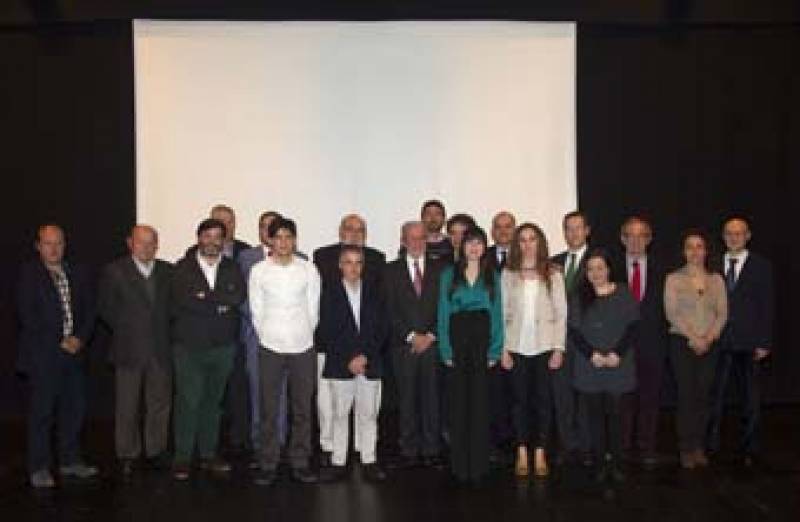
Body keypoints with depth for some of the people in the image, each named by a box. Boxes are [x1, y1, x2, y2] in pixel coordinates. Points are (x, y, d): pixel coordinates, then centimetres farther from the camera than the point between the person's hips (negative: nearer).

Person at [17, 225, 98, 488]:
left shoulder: (77, 274, 11)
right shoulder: (28, 274, -3)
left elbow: (89, 310, 10)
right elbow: (27, 316, -10)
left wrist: (80, 338, -6)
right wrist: (59, 343, -12)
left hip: (74, 351, 5)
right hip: (42, 355, -5)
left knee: (74, 408, 9)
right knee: (41, 412, 1)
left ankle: (70, 461, 22)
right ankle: (39, 469, 11)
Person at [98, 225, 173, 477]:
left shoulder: (168, 271, 6)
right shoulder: (115, 271, -1)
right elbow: (105, 308, 2)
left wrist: (165, 329, 2)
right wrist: (125, 330, 0)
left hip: (161, 349, 3)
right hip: (129, 351, -2)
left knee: (160, 404, 10)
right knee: (127, 406, 5)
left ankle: (156, 450, 24)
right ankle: (127, 455, 18)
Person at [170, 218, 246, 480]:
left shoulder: (232, 269, 8)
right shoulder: (183, 268, 1)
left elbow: (237, 296, -10)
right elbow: (181, 301, -14)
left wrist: (205, 297, -16)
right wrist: (219, 305, -12)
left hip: (223, 346, 3)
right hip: (189, 346, -3)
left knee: (213, 401, 12)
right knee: (188, 402, -4)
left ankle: (208, 454, 23)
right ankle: (182, 458, 7)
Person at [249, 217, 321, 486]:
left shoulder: (308, 269, 0)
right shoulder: (258, 271, -1)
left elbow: (313, 310, 5)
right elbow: (256, 312, 5)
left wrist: (305, 335, 8)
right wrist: (266, 336, 7)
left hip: (303, 347, 1)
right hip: (270, 348, -1)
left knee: (302, 409, 8)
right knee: (269, 410, 4)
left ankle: (300, 463, 18)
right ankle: (268, 465, 15)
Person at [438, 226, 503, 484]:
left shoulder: (492, 276, 9)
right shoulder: (449, 274, 6)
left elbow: (497, 314, 6)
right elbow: (443, 313, 2)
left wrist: (495, 350, -5)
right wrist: (446, 349, -7)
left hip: (483, 338, 0)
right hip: (457, 337, 0)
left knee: (480, 401, 1)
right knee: (459, 401, 3)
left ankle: (479, 463, 11)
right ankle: (459, 464, 12)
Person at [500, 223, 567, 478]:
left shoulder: (553, 274, 3)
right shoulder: (508, 274, 3)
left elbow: (561, 312, 2)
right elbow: (502, 313, 2)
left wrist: (559, 348, -5)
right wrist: (503, 348, -4)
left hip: (544, 346, 0)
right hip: (517, 346, 0)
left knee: (543, 399, 3)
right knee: (520, 398, 5)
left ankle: (540, 454, 13)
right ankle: (522, 454, 15)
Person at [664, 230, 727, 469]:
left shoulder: (716, 280, 8)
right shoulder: (674, 279, 1)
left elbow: (722, 313, 4)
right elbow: (672, 313, -6)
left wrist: (708, 338, -9)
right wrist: (693, 338, -13)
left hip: (710, 343, 2)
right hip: (682, 342, -2)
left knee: (703, 395, 3)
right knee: (686, 394, -4)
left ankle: (699, 447, 13)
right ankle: (686, 449, 4)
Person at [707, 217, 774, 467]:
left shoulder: (761, 266, 3)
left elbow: (767, 306, 0)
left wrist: (765, 343, -5)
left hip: (749, 343, -1)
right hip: (718, 341, 1)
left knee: (750, 398, 7)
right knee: (715, 395, 1)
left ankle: (749, 449, 18)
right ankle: (710, 446, 10)